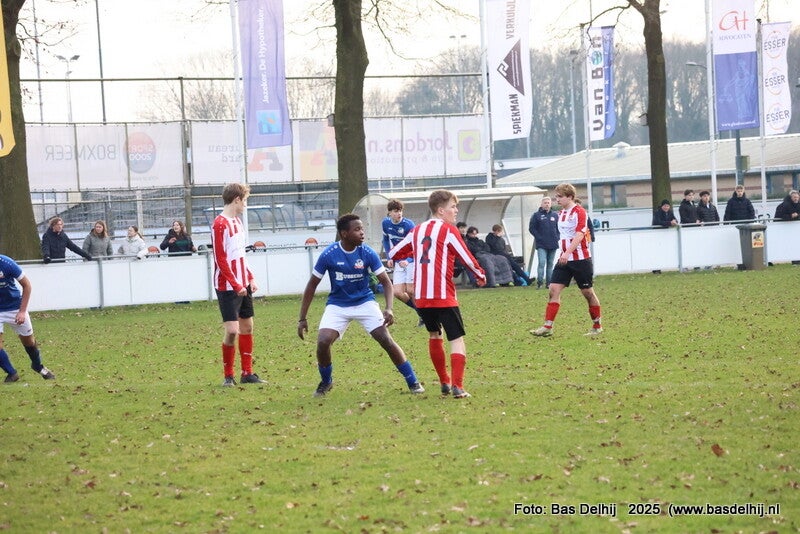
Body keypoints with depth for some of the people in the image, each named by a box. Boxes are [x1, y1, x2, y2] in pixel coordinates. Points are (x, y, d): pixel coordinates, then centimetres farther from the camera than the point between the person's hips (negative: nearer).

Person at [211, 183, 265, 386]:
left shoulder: (237, 222, 14)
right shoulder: (219, 224, -14)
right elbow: (221, 260, -17)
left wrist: (250, 278, 11)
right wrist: (236, 285, -19)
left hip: (243, 285, 9)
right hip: (227, 287, -9)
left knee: (247, 326, 10)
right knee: (232, 330, -11)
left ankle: (247, 373, 17)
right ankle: (228, 375, 1)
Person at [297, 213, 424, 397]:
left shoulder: (367, 253, -14)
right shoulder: (329, 255, -16)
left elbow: (386, 282, -8)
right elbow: (312, 286, -6)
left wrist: (389, 309, -25)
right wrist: (302, 319, -6)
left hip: (365, 302, 0)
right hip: (337, 305, 0)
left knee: (386, 340, -14)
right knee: (323, 341, -20)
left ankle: (413, 382, 0)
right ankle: (326, 382, 8)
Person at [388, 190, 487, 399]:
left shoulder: (417, 230, 13)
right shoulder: (448, 230, -4)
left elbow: (394, 253, 19)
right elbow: (467, 258, -6)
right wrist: (481, 275, 13)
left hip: (421, 297, 6)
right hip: (443, 296, -6)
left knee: (434, 335, 24)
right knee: (457, 339, -4)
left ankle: (444, 382, 27)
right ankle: (457, 386, -18)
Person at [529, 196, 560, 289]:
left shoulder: (555, 215, 10)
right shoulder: (536, 215, -1)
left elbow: (559, 228, 16)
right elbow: (531, 228, -2)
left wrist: (557, 237, 2)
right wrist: (539, 238, -10)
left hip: (553, 244, 4)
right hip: (541, 245, -4)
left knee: (550, 264, 7)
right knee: (542, 263, -14)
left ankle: (548, 283, 12)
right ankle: (539, 282, -12)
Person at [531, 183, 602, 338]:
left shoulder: (579, 212, -12)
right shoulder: (561, 214, 12)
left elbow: (579, 235, -23)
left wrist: (568, 252, -33)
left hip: (580, 258, -7)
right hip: (564, 259, 7)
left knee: (588, 292, 4)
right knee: (554, 289, -6)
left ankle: (597, 326, 19)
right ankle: (547, 327, -9)